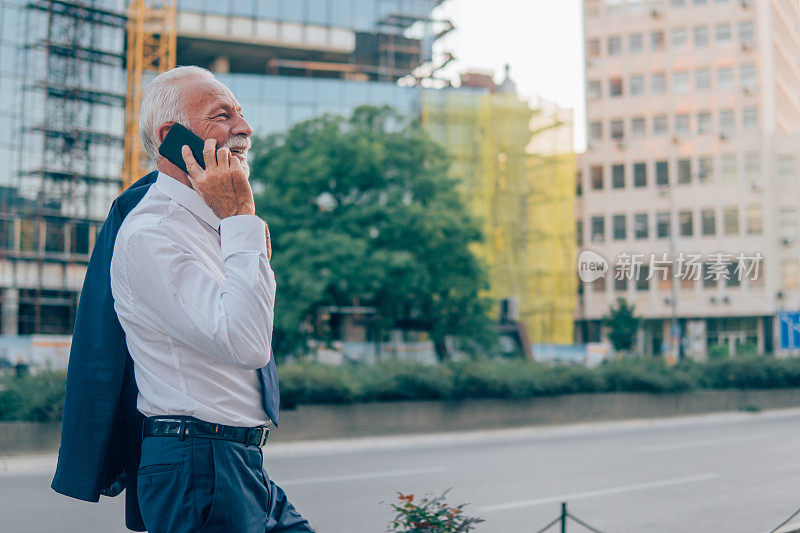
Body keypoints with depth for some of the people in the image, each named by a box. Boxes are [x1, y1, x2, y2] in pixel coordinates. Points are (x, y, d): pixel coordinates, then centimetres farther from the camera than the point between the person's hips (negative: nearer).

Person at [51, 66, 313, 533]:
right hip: (197, 470, -9)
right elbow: (248, 344, -28)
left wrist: (258, 257, 8)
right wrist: (241, 218, -22)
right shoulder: (149, 234, -17)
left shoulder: (209, 220, 13)